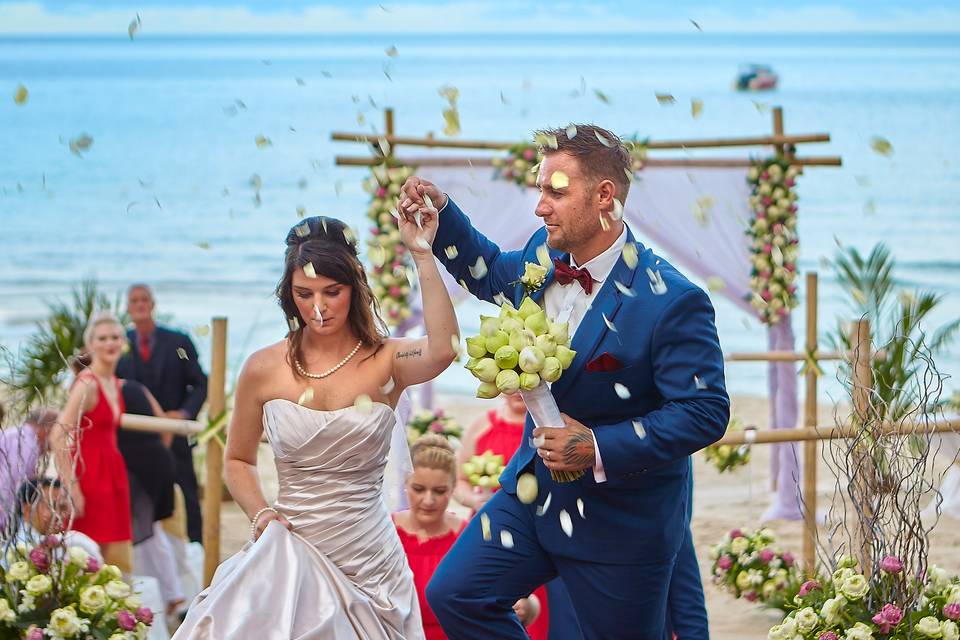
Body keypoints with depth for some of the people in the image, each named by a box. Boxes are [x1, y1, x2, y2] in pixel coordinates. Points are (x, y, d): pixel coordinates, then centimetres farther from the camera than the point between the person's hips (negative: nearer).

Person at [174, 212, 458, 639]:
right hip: (293, 552, 1)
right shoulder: (264, 369, 2)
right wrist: (259, 512, -4)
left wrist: (422, 255, -27)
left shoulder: (385, 362, -4)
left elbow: (442, 350, -27)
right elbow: (237, 460, 15)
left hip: (367, 555, -1)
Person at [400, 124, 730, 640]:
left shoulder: (672, 301, -25)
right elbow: (493, 272, 22)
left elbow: (705, 412, -25)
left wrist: (600, 448, -29)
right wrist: (441, 214, 6)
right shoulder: (545, 255, -2)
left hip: (622, 518, -7)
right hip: (534, 490, 7)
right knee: (453, 595, 3)